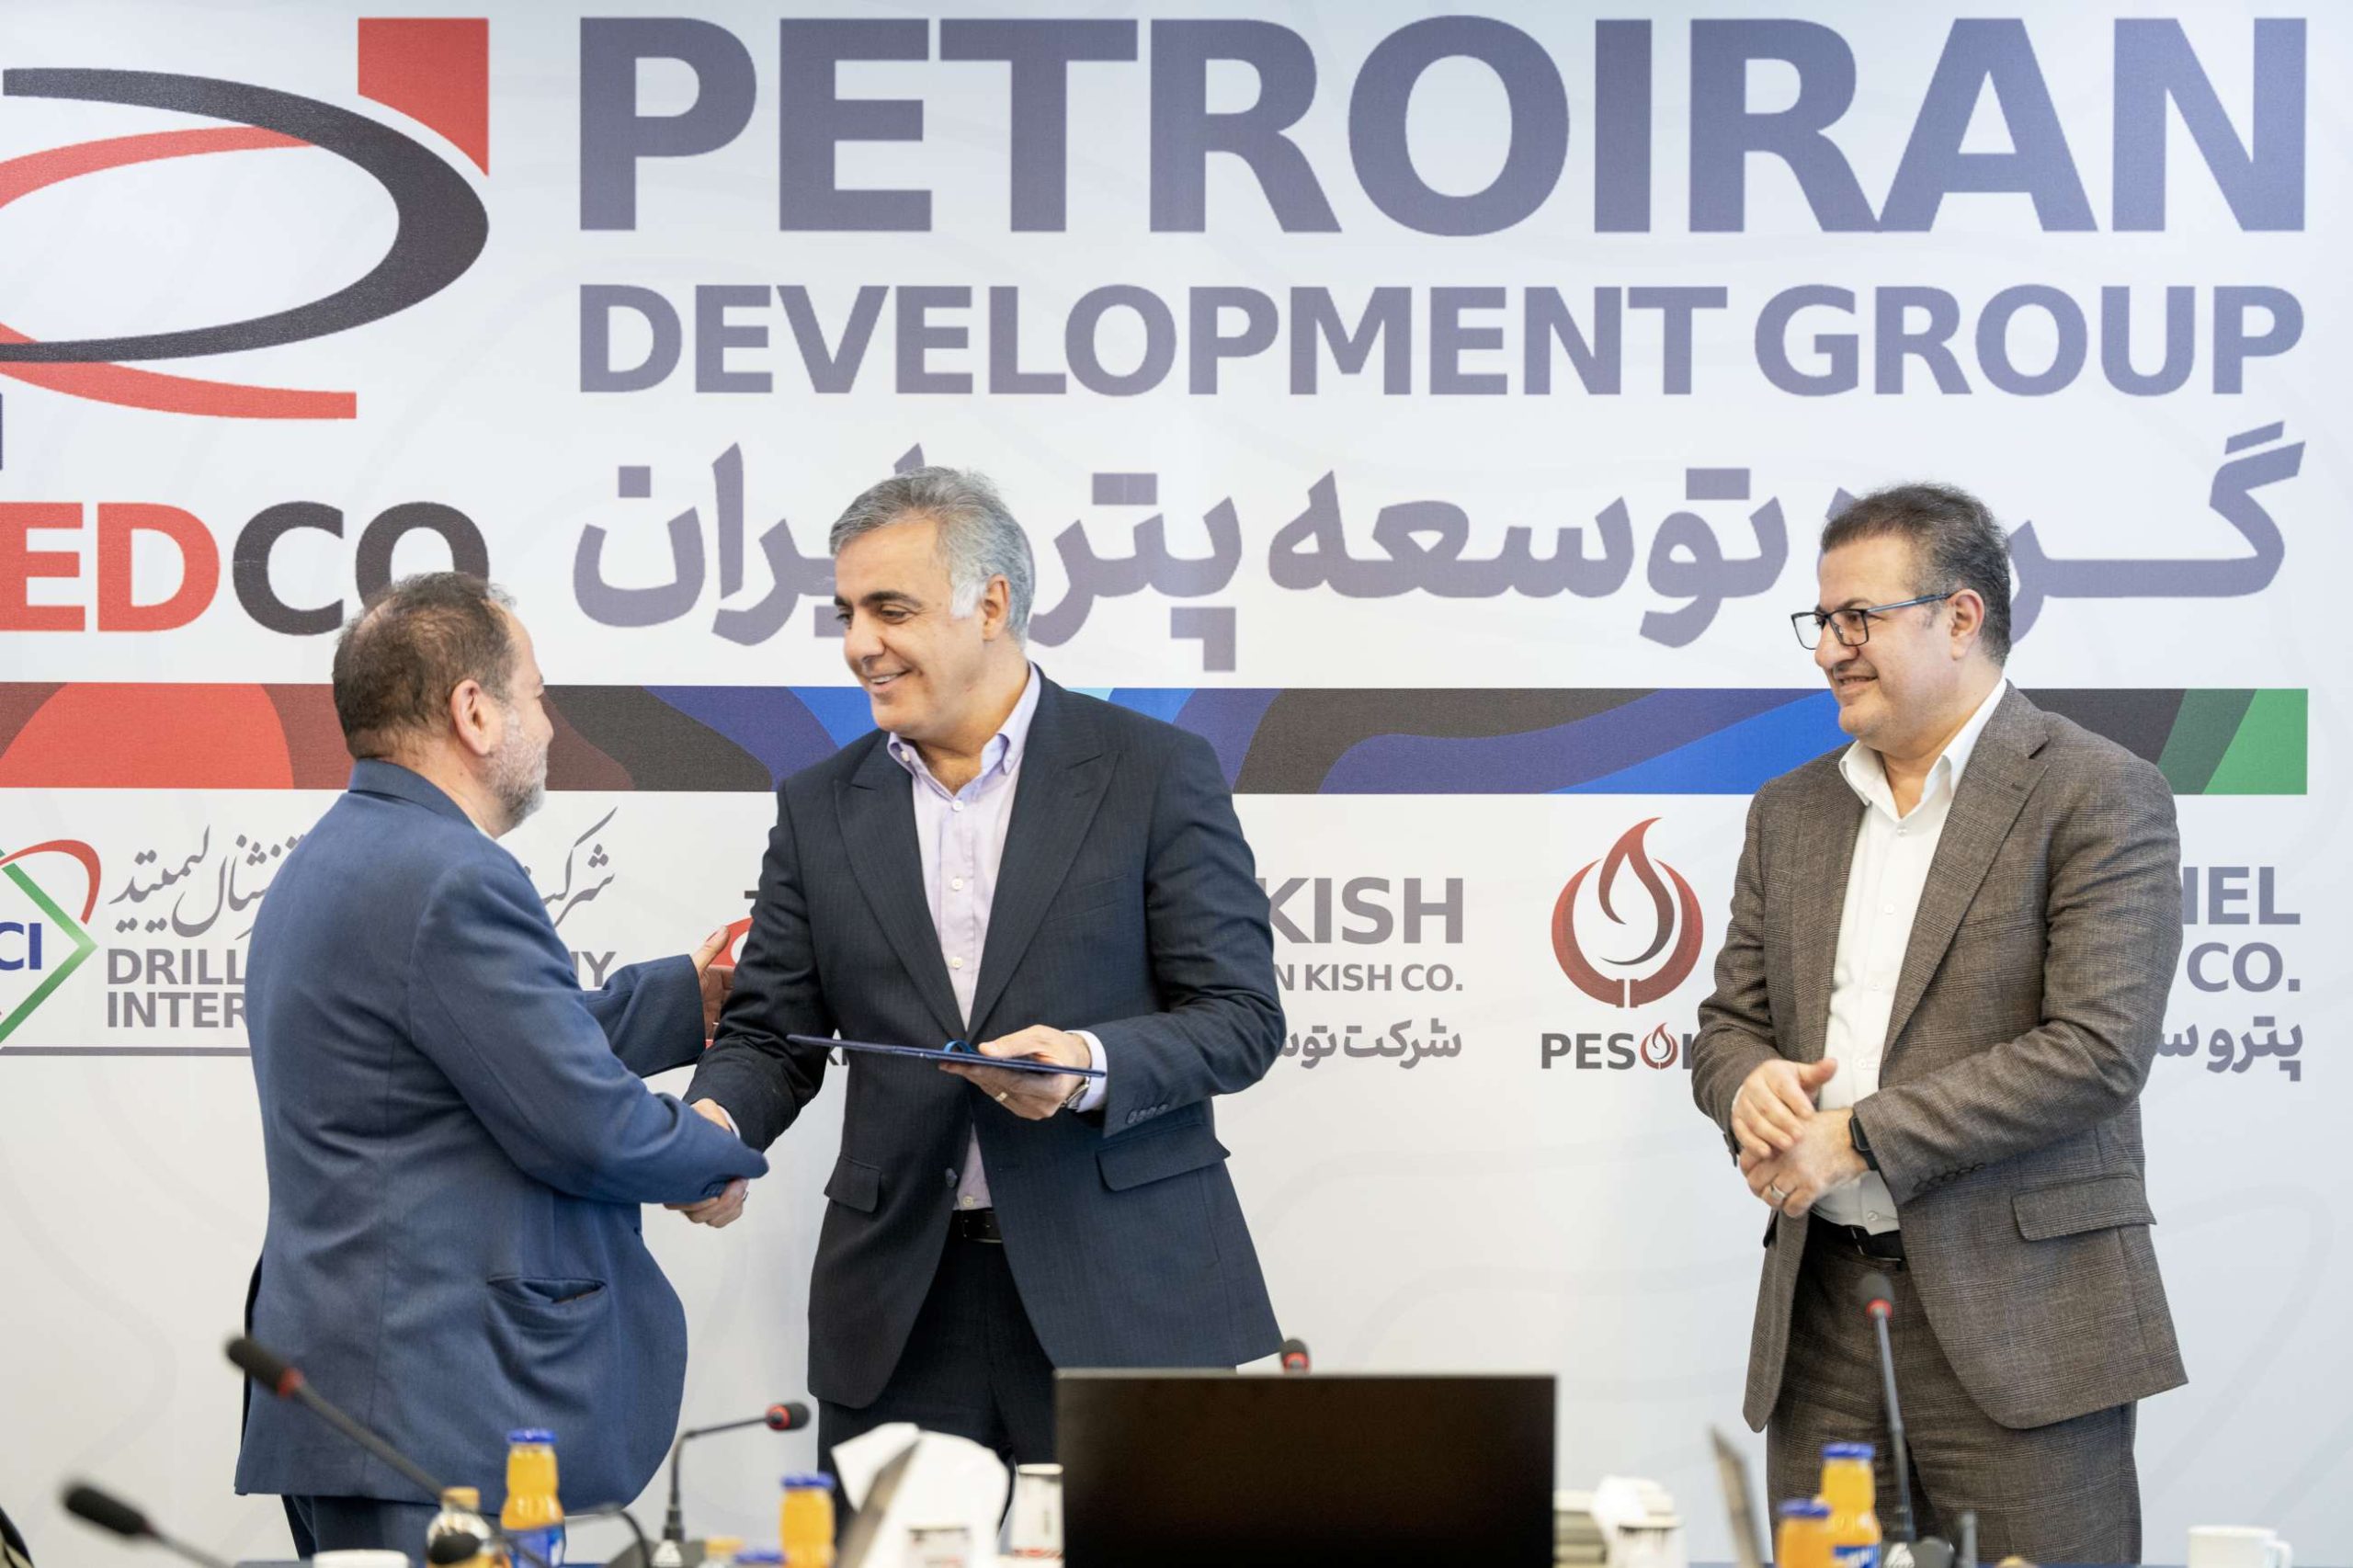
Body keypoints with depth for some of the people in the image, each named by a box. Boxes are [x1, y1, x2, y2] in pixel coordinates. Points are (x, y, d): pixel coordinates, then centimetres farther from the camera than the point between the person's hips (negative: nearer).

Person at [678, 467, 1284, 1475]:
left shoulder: (1155, 774, 0)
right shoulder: (821, 808, 12)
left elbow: (1241, 1018, -2)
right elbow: (768, 1034, 10)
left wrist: (1093, 1062, -20)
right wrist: (714, 1124, -12)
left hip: (1122, 1296, -3)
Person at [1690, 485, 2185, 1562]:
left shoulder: (2099, 797, -5)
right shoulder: (1792, 810, 16)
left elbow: (2097, 1049, -14)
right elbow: (1729, 1022, 19)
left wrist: (1858, 1136, -15)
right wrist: (1750, 1083, -7)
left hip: (2016, 1317, -5)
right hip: (1821, 1318, 6)